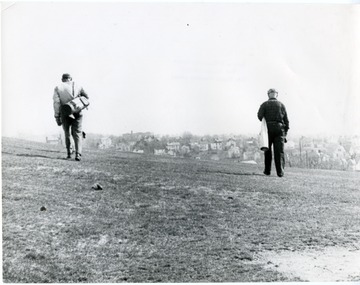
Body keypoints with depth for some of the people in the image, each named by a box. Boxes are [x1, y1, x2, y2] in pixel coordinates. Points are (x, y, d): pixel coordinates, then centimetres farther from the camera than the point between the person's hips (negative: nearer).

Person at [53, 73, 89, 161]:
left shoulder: (58, 88, 5)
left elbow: (57, 103, -3)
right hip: (77, 113, 0)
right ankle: (78, 154, -13)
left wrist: (57, 116, -3)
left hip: (65, 113, 0)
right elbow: (86, 97, 10)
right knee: (77, 133, 2)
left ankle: (69, 152, 18)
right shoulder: (77, 86, 7)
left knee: (67, 133, 18)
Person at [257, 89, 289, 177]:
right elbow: (286, 120, 9)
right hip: (279, 128, 1)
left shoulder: (265, 104, 6)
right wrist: (285, 132, 13)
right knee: (279, 151, -1)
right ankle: (280, 171, -10)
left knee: (267, 150, 12)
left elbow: (259, 115, -9)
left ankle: (267, 170, 14)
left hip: (268, 128, -1)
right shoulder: (281, 105, 12)